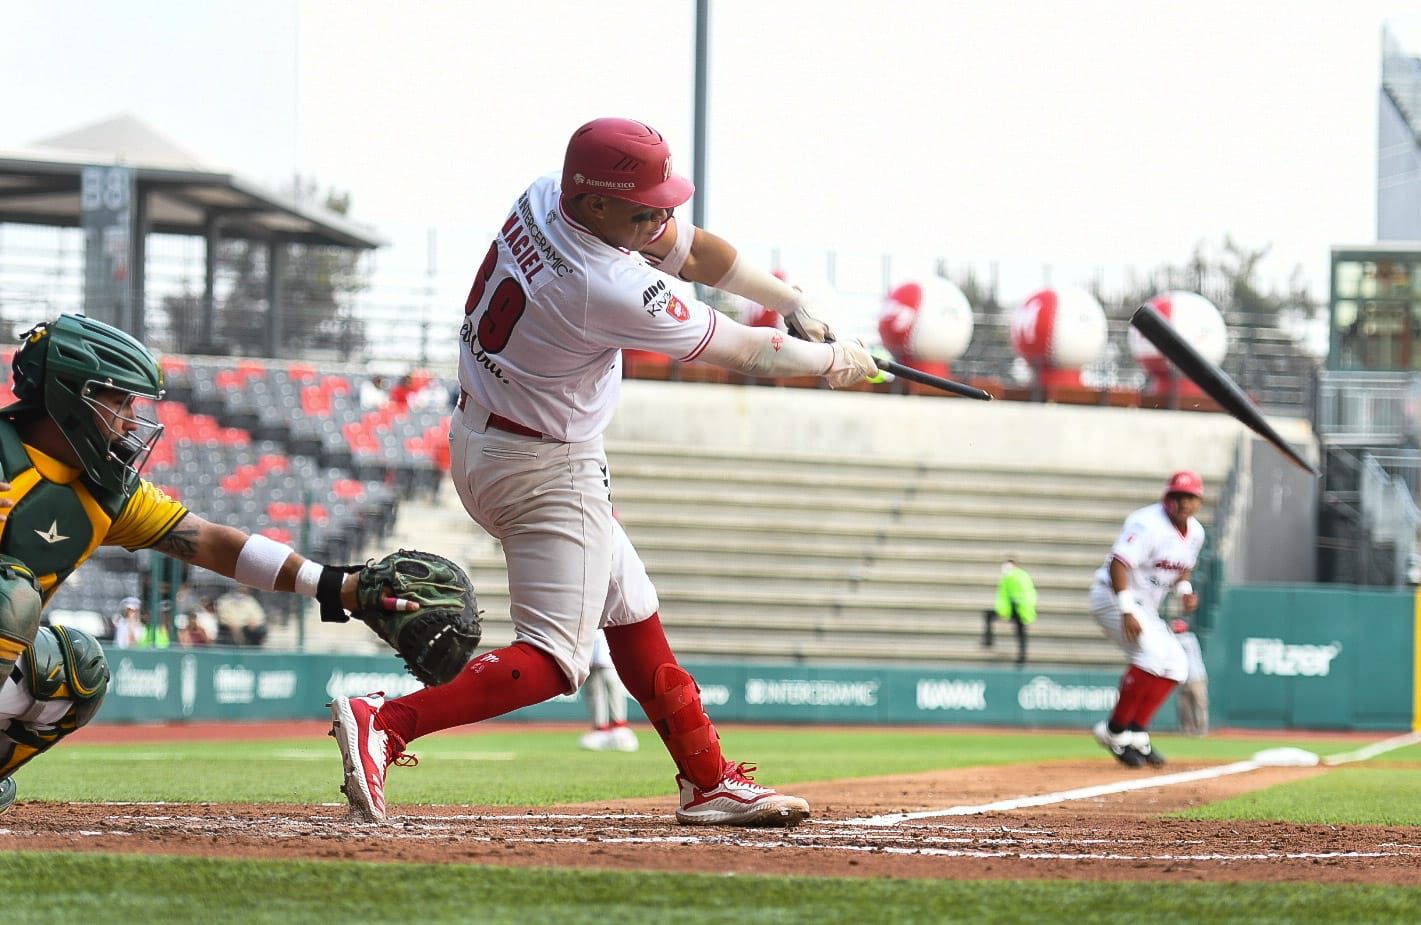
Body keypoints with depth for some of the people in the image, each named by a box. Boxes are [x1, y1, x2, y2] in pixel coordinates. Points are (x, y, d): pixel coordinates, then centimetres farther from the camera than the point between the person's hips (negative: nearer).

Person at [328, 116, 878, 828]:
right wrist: (832, 361, 1)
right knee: (554, 659, -10)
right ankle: (386, 722, -23)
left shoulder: (544, 200, -6)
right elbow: (740, 351, -16)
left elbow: (690, 249, 7)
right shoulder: (611, 289, -31)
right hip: (546, 470, -10)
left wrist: (795, 303, 11)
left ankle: (710, 781, 26)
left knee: (630, 609, 19)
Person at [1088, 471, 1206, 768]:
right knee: (1153, 655, -25)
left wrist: (1184, 591, 0)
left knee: (1176, 665, 4)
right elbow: (1119, 564, -29)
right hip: (1113, 598, -10)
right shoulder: (1149, 524, -22)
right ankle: (1115, 731, -17)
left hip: (1146, 609, 10)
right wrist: (1126, 611, -37)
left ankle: (1136, 733, 7)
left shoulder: (1195, 533, 6)